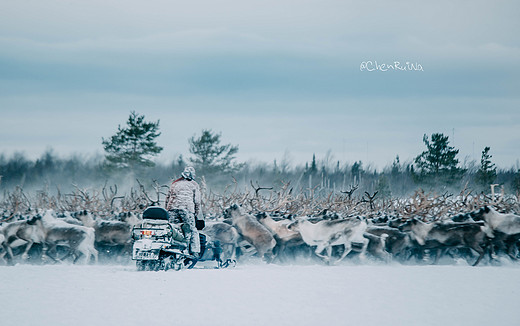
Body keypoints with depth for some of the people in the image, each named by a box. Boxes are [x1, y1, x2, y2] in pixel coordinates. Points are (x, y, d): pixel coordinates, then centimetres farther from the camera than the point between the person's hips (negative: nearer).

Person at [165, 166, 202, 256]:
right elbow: (197, 200, 9)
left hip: (172, 209, 3)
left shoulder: (174, 184, 27)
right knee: (193, 231, -1)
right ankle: (195, 252, -11)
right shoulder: (194, 185, 15)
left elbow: (167, 199, 24)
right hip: (187, 209, -3)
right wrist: (196, 214, 15)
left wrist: (166, 211, 26)